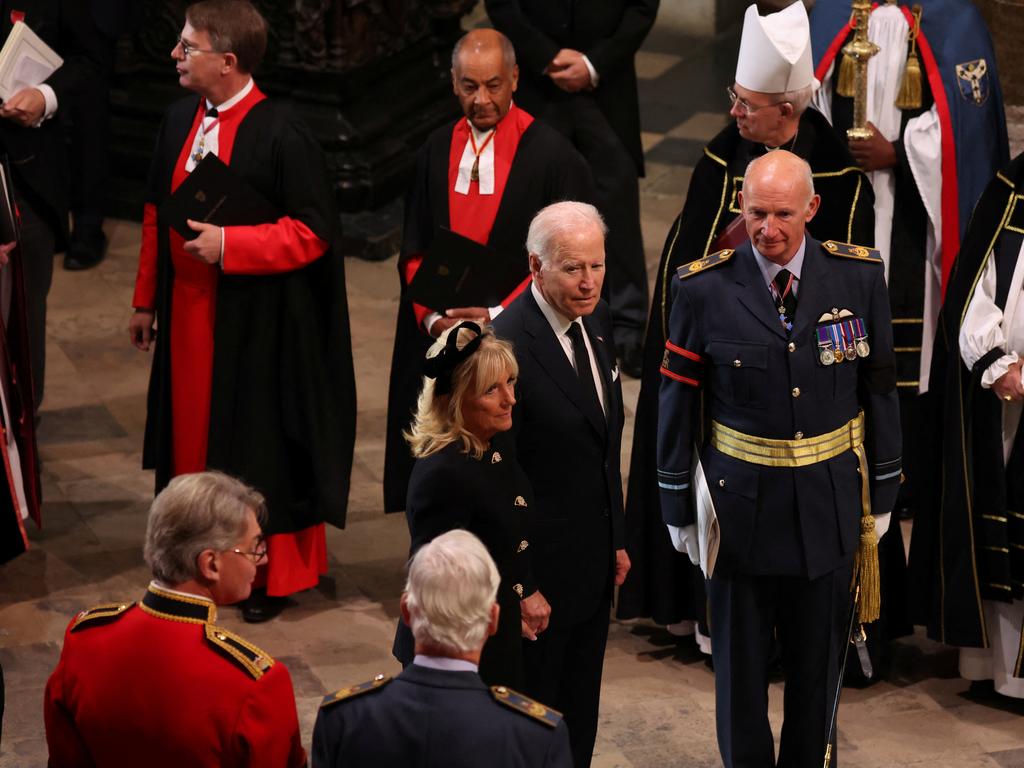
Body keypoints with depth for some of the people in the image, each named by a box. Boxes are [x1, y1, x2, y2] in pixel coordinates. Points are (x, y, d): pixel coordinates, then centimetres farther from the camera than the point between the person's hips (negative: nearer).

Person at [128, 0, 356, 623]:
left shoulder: (280, 134, -18)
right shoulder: (181, 121, 4)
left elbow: (314, 232, -17)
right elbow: (157, 214, 13)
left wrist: (228, 244, -23)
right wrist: (147, 301, 16)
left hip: (258, 320, -7)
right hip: (188, 314, 7)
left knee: (262, 447, 4)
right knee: (193, 434, 13)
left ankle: (274, 575, 18)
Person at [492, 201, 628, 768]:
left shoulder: (597, 322, 4)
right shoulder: (508, 345, -23)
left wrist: (617, 539, 17)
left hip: (594, 563, 8)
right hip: (539, 569, -8)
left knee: (579, 714, 18)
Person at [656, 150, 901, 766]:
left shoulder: (859, 276, -5)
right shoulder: (703, 288, -9)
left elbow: (880, 388, 3)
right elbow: (678, 401, -2)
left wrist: (882, 494, 6)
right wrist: (679, 507, 1)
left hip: (830, 501, 1)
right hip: (741, 501, -1)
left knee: (819, 658, 13)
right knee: (740, 662, 10)